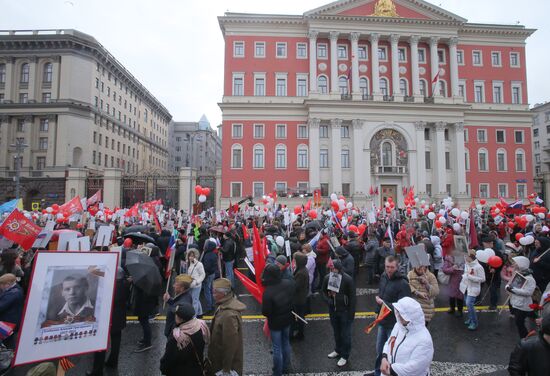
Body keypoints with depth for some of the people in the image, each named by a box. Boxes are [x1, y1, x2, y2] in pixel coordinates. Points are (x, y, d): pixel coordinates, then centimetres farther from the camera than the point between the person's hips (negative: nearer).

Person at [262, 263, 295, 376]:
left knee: (277, 348, 14)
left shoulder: (268, 292, -35)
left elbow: (265, 312, -25)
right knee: (286, 343, 25)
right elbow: (293, 298, -1)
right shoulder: (289, 283, -19)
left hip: (275, 322, -5)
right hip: (287, 319, 5)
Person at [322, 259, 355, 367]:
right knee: (336, 332, 22)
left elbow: (352, 297, -14)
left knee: (345, 334, 10)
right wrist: (328, 300, -13)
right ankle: (338, 350, 43)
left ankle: (345, 356, 27)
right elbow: (323, 291, 6)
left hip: (344, 311, -4)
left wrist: (352, 313, -13)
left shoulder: (348, 279, -21)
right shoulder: (327, 277, -9)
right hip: (332, 310, 4)